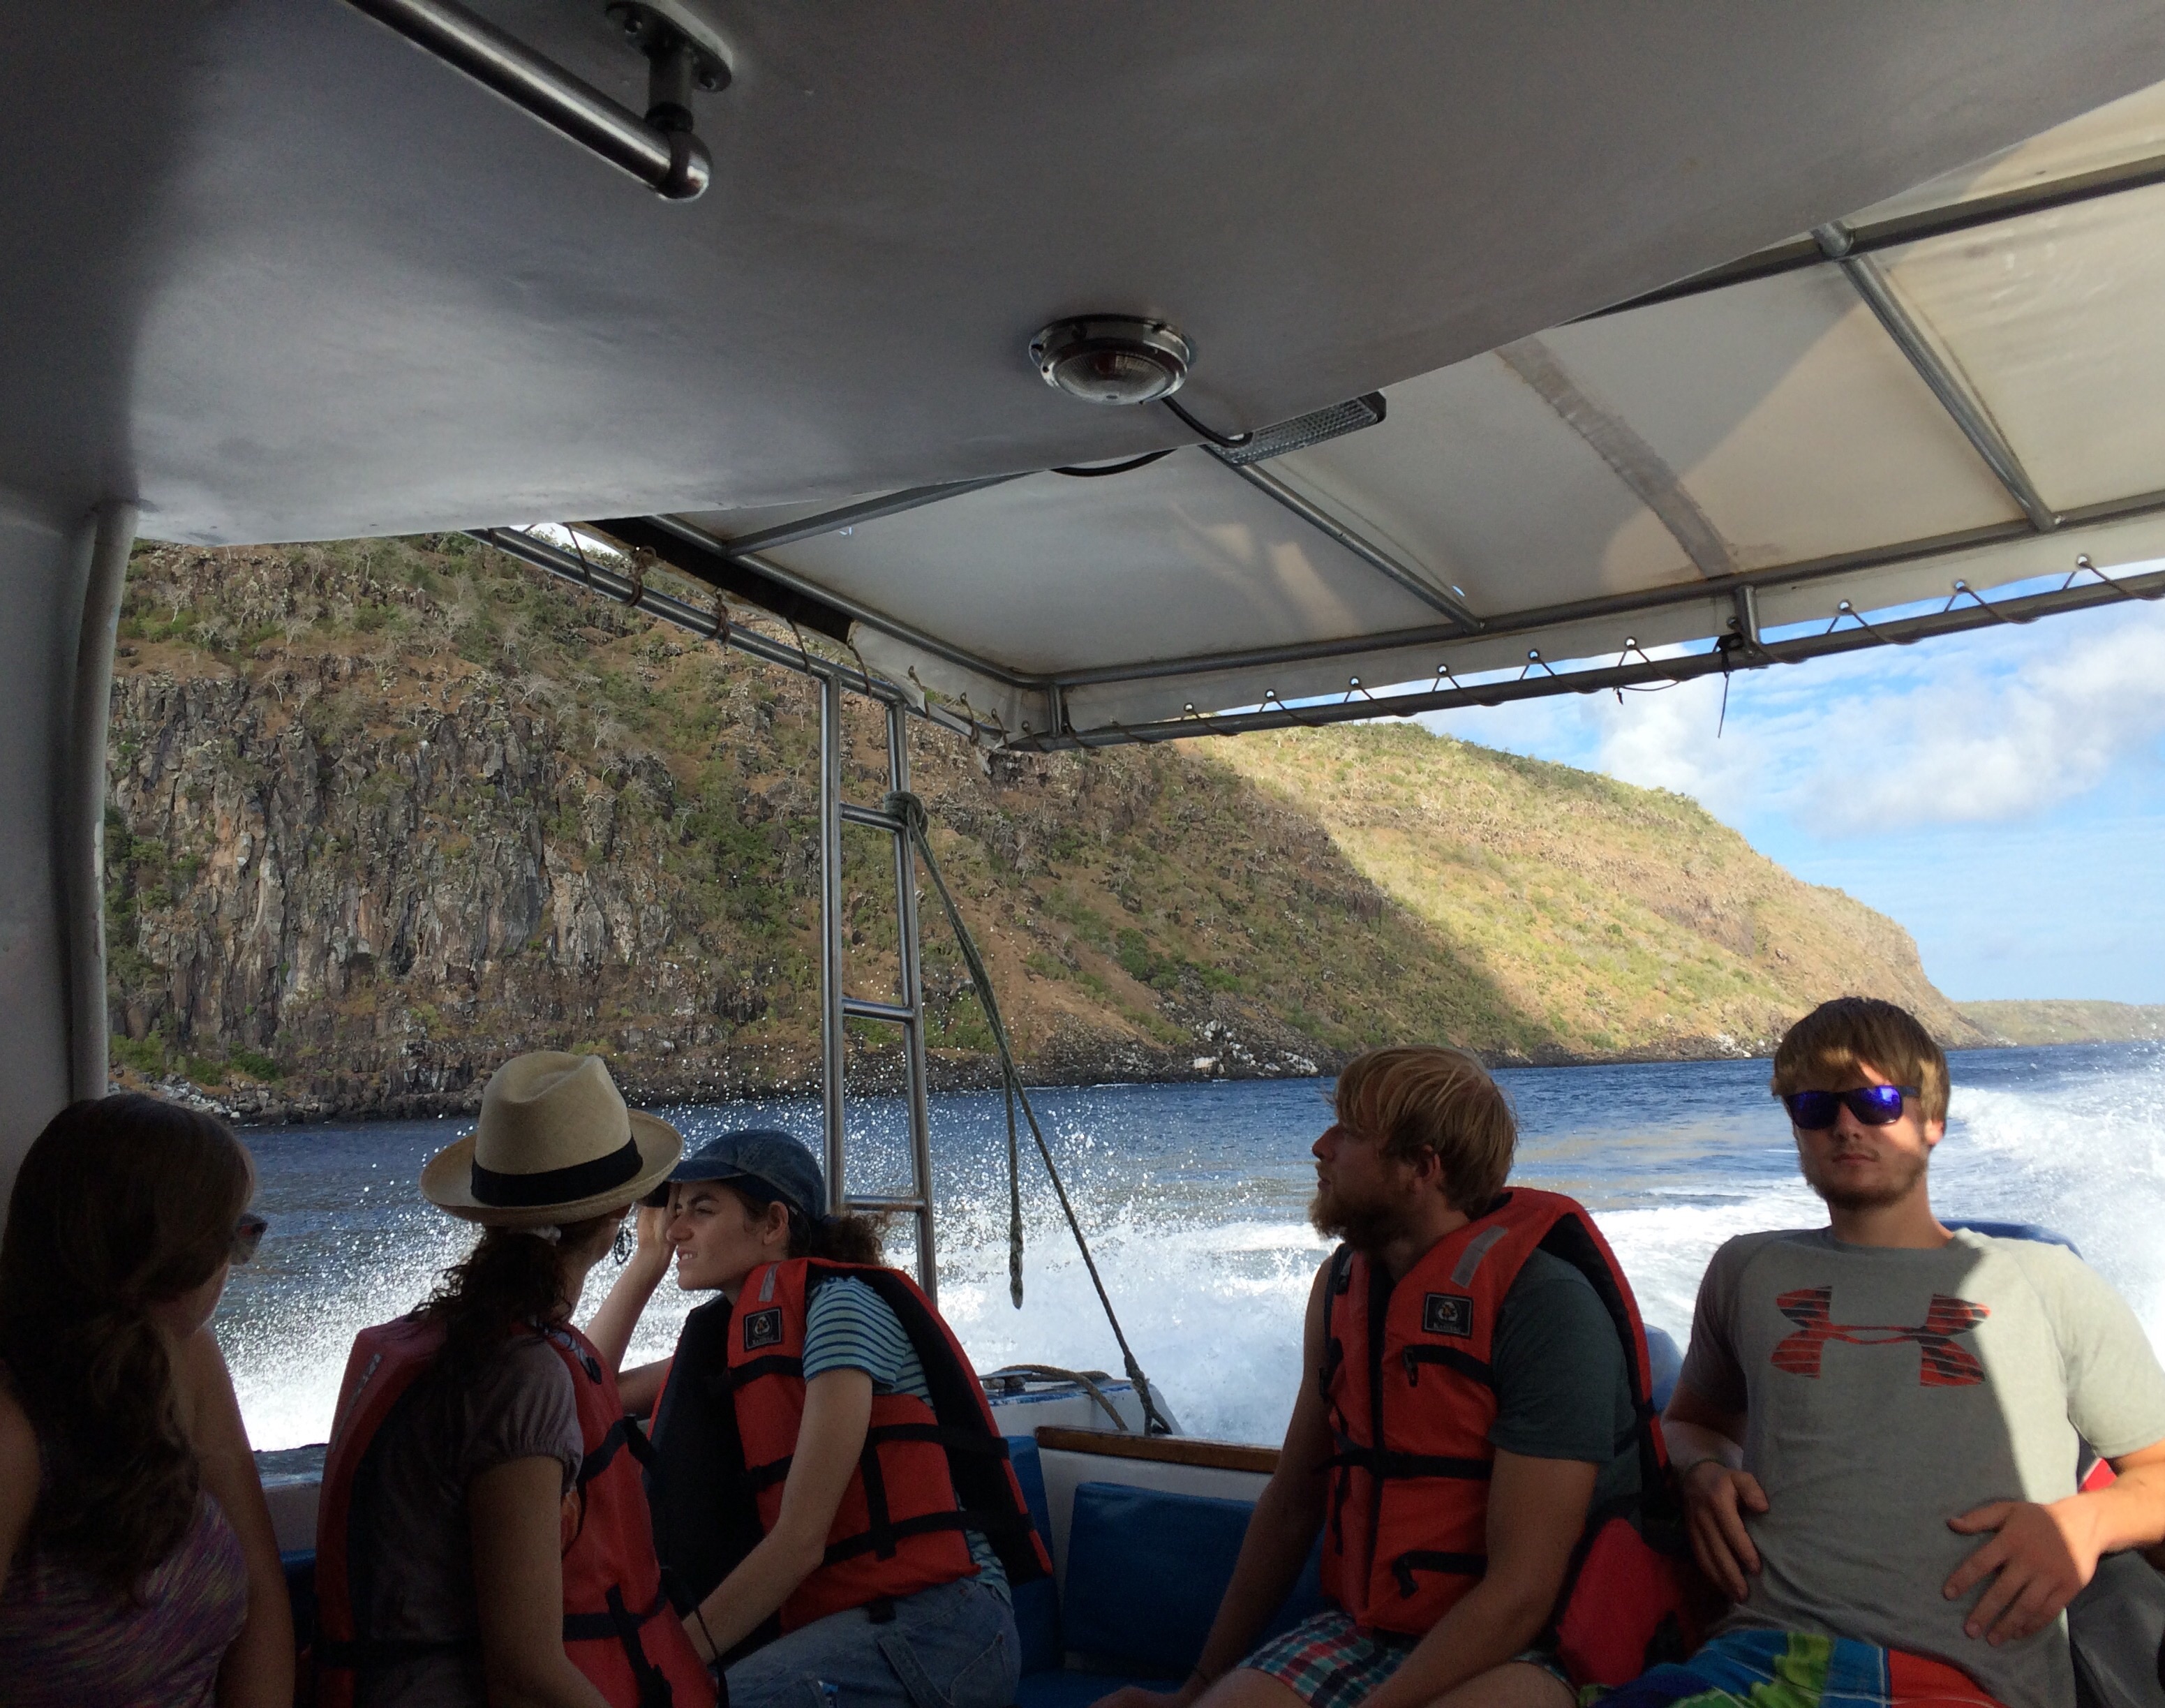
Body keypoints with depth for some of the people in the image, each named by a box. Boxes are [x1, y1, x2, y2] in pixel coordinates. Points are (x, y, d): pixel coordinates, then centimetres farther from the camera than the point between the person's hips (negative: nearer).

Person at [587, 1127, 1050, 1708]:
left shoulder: (839, 1305, -10)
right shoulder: (733, 1331, 14)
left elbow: (801, 1539, -15)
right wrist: (647, 1257, 16)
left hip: (939, 1623, -7)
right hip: (837, 1619, 7)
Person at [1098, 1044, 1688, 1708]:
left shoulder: (1545, 1302, -19)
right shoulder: (1341, 1283, 4)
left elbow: (1519, 1595, -21)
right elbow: (1291, 1502, 12)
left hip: (1522, 1654, -5)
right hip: (1365, 1628, 5)